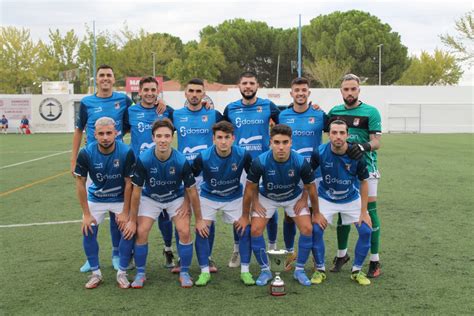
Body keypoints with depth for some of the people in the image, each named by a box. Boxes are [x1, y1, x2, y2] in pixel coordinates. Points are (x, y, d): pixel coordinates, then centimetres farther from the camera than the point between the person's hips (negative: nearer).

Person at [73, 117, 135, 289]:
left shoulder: (126, 152, -26)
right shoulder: (86, 153, -24)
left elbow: (129, 183, -16)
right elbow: (80, 182, -13)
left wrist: (125, 212, -14)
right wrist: (86, 214, -13)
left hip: (120, 198, -1)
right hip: (95, 198, 1)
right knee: (88, 231, -8)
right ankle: (95, 273, 9)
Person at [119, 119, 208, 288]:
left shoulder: (181, 161, -28)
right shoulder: (143, 160, -28)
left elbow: (191, 191, -15)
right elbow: (136, 191, -16)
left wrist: (199, 220, -8)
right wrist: (132, 220, -10)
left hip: (176, 198, 0)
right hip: (150, 198, 0)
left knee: (184, 232, -15)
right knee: (141, 232, -13)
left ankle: (184, 273, 5)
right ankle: (140, 273, 8)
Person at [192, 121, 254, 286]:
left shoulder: (243, 155, -22)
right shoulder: (204, 157, -24)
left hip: (235, 197, 1)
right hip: (209, 197, -1)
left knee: (245, 229, -10)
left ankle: (245, 271, 6)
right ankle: (205, 272, 1)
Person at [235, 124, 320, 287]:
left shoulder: (301, 162, -30)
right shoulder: (260, 162, -32)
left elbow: (310, 187, -11)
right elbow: (250, 188, -15)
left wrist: (316, 213, -1)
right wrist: (245, 216, -7)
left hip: (294, 197, 0)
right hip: (267, 198, 0)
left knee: (307, 229, -14)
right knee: (255, 230, -14)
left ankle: (299, 270, 7)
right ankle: (265, 270, 7)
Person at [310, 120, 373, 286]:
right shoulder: (320, 152, -24)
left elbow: (363, 182, -9)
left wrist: (364, 211, -11)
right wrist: (315, 211, -16)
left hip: (352, 199, 1)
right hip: (326, 198, -1)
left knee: (366, 230, -12)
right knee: (315, 230, -17)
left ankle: (357, 270, 10)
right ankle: (320, 270, 5)